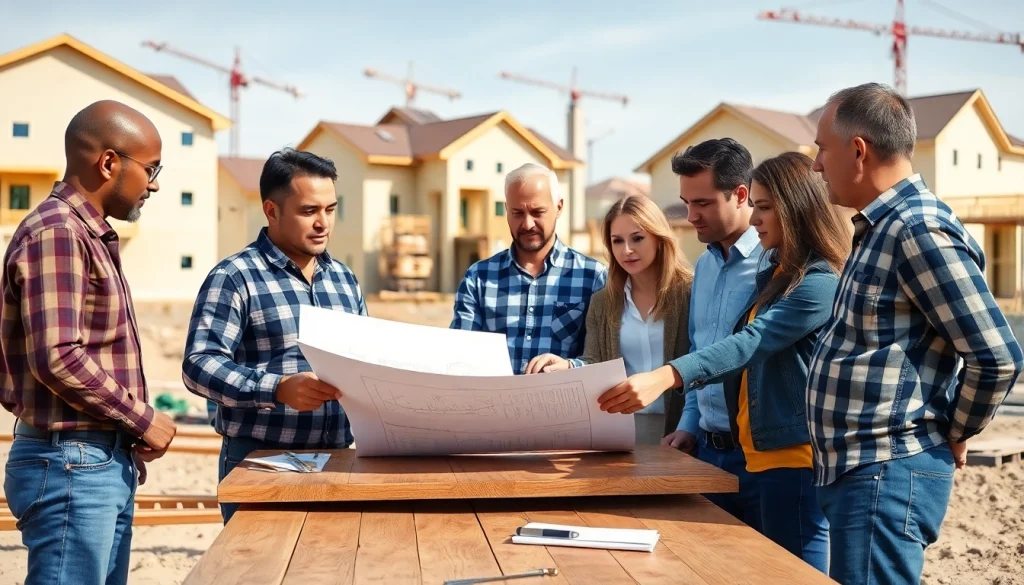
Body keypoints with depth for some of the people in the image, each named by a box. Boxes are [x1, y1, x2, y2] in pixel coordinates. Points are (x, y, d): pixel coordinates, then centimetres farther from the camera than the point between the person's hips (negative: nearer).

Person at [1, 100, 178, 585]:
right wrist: (143, 418, -14)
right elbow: (58, 358, -24)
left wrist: (130, 427, 8)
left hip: (105, 463, 9)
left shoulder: (90, 235, 15)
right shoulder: (56, 233, -15)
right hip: (72, 465, -9)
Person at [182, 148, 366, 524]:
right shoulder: (234, 278, -7)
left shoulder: (344, 279, 13)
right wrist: (278, 389, -29)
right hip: (259, 462, -6)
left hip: (335, 459, 6)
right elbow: (200, 365, -16)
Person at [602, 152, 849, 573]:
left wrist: (665, 377, -37)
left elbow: (751, 344, -26)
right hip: (761, 454, 9)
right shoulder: (774, 274, 15)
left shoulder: (819, 283, -14)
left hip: (794, 458, -9)